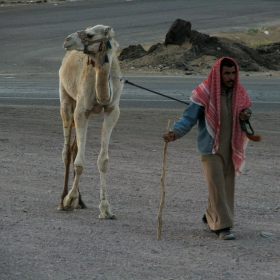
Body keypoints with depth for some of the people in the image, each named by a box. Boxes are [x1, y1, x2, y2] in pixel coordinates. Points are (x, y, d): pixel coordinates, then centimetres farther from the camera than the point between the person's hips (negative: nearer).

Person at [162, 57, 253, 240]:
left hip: (231, 149, 5)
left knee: (227, 186, 11)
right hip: (211, 149, -5)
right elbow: (189, 118, -14)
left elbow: (247, 107, 19)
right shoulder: (204, 94, -13)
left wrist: (246, 114, -6)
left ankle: (211, 218, 31)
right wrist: (175, 132, -31)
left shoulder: (239, 93, 3)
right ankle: (223, 226, -8)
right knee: (217, 186, -11)